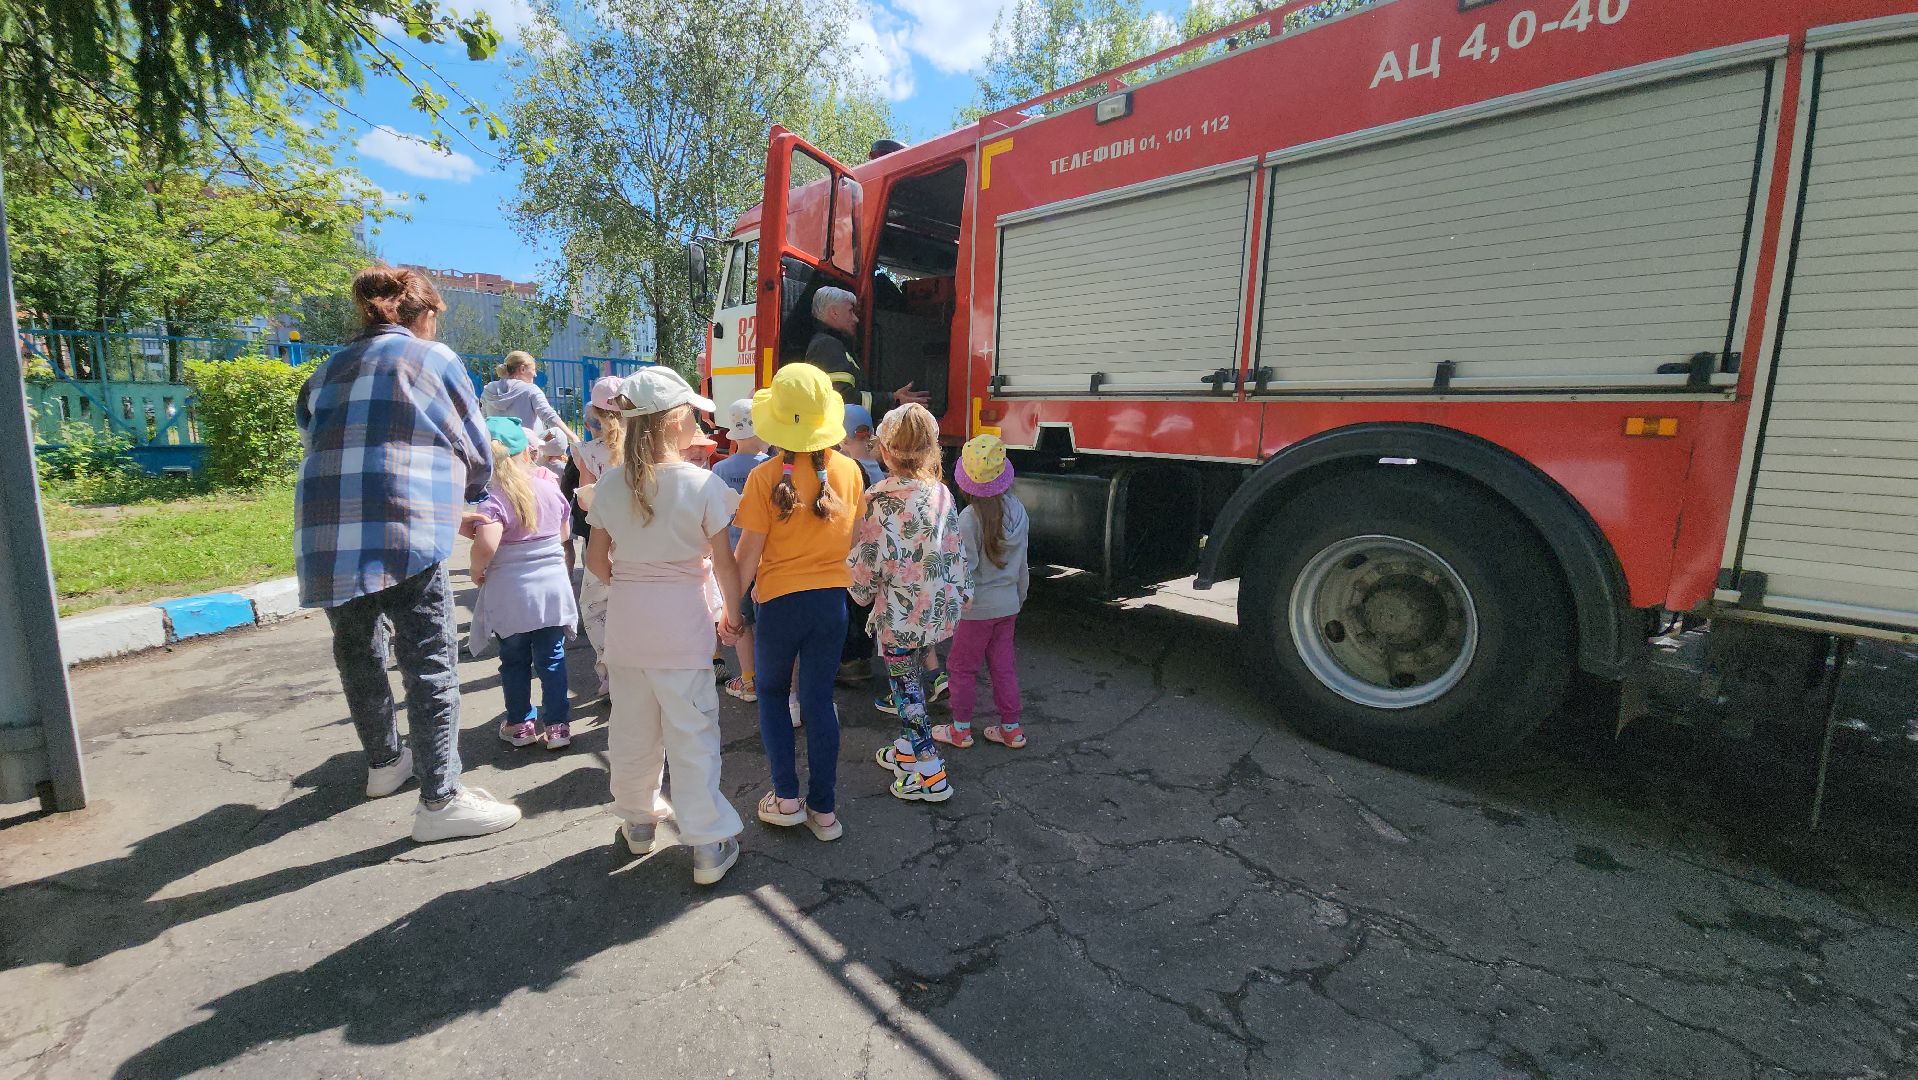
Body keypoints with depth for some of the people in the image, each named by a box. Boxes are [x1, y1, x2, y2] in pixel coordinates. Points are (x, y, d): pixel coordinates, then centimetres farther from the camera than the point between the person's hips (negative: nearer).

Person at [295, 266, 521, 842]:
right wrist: (466, 492, 29)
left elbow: (313, 436, 23)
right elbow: (477, 453, 8)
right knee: (431, 663, -2)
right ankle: (441, 801, 1)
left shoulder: (328, 370, 21)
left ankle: (384, 762, 39)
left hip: (322, 533, 7)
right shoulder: (434, 358, 5)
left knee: (356, 650, 20)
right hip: (402, 531, -6)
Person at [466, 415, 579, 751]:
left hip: (510, 594, -3)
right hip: (553, 589, 3)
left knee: (514, 662, 14)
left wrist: (476, 571, -9)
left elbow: (486, 545, -28)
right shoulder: (550, 487, -2)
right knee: (552, 659, 12)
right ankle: (557, 724, 17)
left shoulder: (494, 498, -15)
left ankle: (521, 724, 27)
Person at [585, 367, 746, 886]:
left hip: (627, 620, 4)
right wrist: (731, 613, 3)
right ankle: (709, 845, 13)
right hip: (683, 622, -4)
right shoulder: (703, 484, -13)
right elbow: (724, 564, -11)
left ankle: (638, 821, 38)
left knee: (633, 727, 18)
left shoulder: (611, 483, -1)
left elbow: (596, 560, 5)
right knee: (692, 733, 4)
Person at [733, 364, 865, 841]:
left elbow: (749, 552, -11)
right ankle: (824, 809, 20)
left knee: (772, 694, 20)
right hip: (832, 600, 3)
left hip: (780, 601, -3)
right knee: (819, 699, 13)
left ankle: (787, 797, 21)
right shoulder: (849, 470, -4)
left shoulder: (765, 477, -14)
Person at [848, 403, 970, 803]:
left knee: (906, 687, 7)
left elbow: (867, 560, -15)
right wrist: (960, 591, 18)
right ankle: (907, 750, 39)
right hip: (937, 605, 7)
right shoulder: (941, 493, 0)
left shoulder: (881, 498, -19)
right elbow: (954, 551, 6)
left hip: (900, 611, -7)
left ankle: (931, 775, 15)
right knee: (907, 680, 23)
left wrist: (862, 592, 5)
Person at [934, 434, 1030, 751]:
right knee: (1003, 665, 17)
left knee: (962, 666, 11)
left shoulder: (969, 517, -21)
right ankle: (1012, 728, 25)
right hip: (1008, 604, 6)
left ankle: (960, 729, 23)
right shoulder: (1018, 511, -2)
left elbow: (964, 567, -19)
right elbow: (1022, 563, 7)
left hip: (977, 606, -6)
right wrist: (1019, 597, 19)